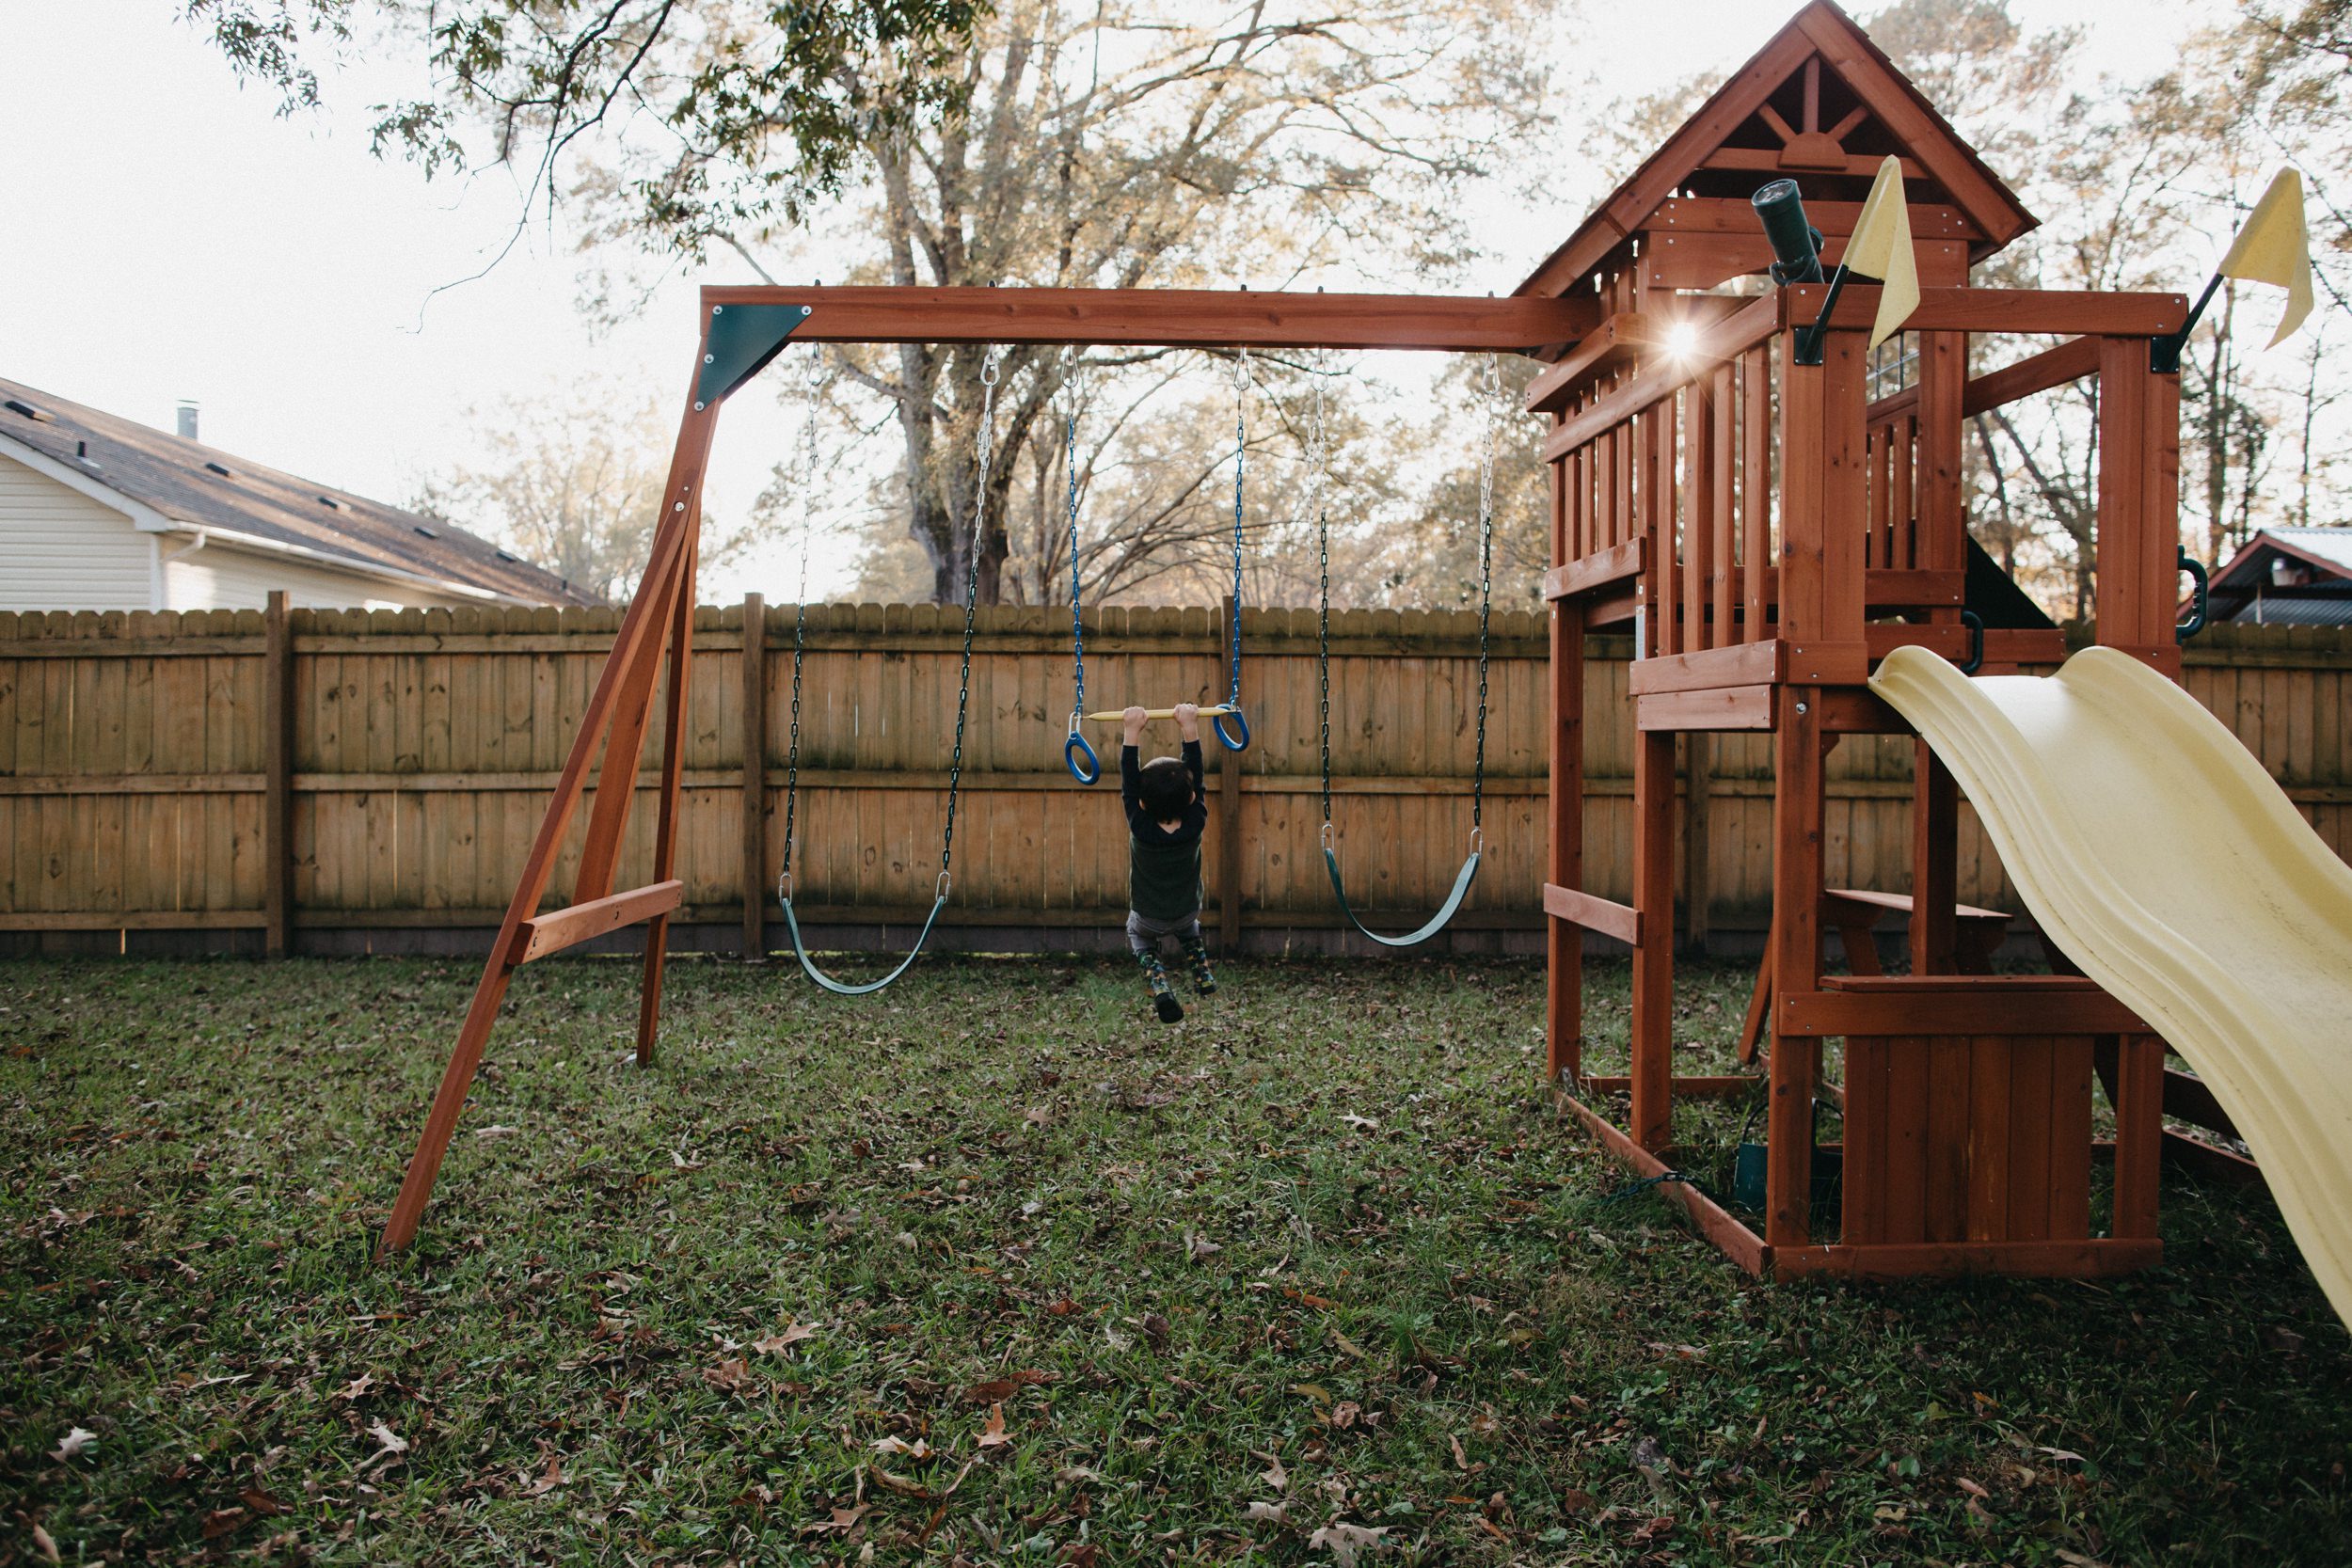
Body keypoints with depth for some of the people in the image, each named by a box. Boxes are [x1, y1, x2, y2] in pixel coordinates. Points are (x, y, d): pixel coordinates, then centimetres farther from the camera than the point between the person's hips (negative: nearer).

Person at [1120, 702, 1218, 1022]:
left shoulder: (1139, 827, -31)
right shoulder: (1195, 824, -28)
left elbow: (1128, 783, -28)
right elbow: (1195, 776, -24)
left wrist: (1132, 733, -29)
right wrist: (1190, 728, -27)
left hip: (1147, 918, -3)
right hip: (1186, 912, 3)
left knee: (1138, 936, 29)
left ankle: (1158, 984, 2)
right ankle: (1202, 973, 21)